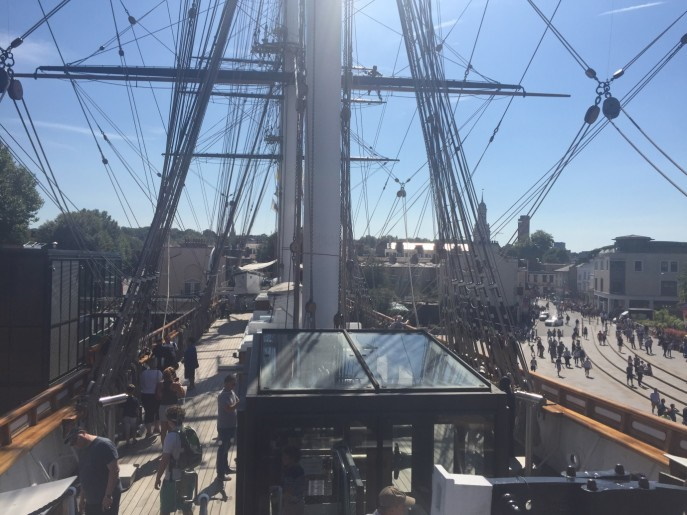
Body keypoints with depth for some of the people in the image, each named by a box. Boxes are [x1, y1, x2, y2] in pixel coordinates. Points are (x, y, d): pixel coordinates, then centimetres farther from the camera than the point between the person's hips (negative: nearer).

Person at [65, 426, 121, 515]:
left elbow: (114, 470, -20)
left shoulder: (103, 445, -17)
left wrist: (108, 496, -22)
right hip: (91, 500, 8)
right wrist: (82, 498, 18)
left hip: (107, 498, -8)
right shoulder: (81, 451, 10)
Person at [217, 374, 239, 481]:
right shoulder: (223, 395, -23)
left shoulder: (232, 392, 5)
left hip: (231, 425, 9)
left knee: (226, 447, 22)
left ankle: (226, 467, 37)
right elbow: (229, 408, -33)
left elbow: (237, 402, 13)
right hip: (224, 427, -9)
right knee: (223, 449, -1)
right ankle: (220, 474, 7)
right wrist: (239, 403, -31)